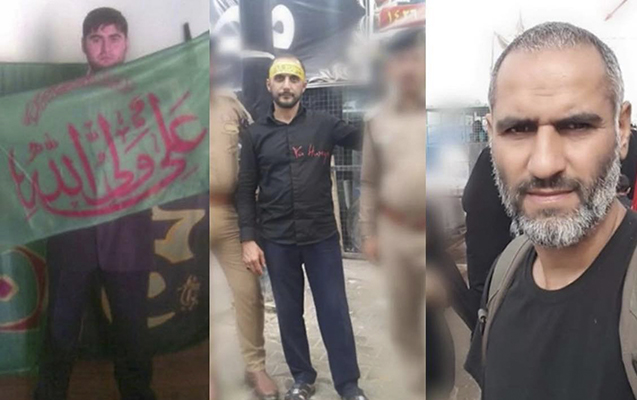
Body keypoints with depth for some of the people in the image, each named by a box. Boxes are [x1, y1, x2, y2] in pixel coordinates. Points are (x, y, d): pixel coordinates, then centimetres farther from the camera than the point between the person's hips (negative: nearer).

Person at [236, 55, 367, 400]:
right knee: (289, 312, 12)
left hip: (322, 236, -1)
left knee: (335, 310, 6)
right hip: (277, 240, 1)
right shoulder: (254, 134, 3)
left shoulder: (323, 124, 1)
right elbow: (246, 191, 3)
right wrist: (248, 240, -3)